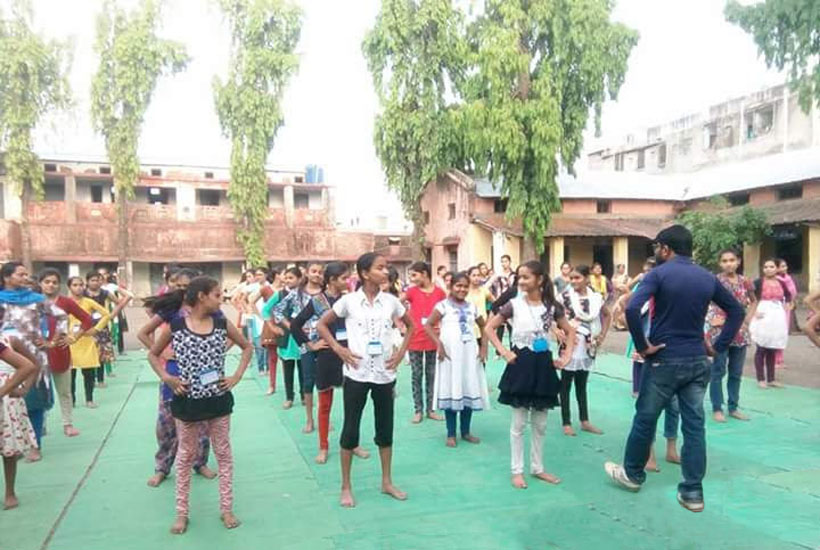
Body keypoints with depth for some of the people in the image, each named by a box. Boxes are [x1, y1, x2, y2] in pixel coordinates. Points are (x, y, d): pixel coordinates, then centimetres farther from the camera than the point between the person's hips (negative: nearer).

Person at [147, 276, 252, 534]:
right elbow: (153, 354, 5)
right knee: (186, 455, 13)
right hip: (187, 401, -1)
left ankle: (226, 508, 24)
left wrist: (237, 376, -3)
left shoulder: (222, 324, -3)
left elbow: (247, 348, 9)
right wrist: (166, 378, -9)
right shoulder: (175, 326, -8)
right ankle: (182, 512, 27)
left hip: (218, 399, 2)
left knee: (223, 453, 10)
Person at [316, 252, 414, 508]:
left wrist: (401, 352, 3)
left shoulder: (391, 301, 0)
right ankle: (346, 486, 20)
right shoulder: (349, 300, -7)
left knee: (385, 428, 12)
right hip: (356, 374, -2)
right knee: (350, 429, 6)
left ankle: (387, 482, 28)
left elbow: (410, 326, 15)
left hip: (385, 374, 3)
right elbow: (322, 325, 3)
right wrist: (339, 349, -7)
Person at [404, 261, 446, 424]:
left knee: (432, 375, 10)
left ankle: (430, 409, 20)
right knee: (416, 375, 6)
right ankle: (418, 410, 15)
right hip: (415, 339, -1)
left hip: (433, 340, 1)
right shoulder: (412, 291, -3)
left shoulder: (439, 292, -1)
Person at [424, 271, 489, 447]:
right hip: (450, 354, -4)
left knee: (470, 391, 8)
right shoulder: (443, 305, -4)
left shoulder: (472, 306, 10)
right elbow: (428, 325, -8)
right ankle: (451, 434, 11)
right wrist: (439, 344, -16)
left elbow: (484, 327, 19)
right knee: (451, 391, 1)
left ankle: (466, 431, 22)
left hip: (470, 354, 5)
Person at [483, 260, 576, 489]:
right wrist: (504, 352, -11)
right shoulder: (514, 304, -5)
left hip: (543, 364, 3)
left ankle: (537, 467, 26)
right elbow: (488, 328, -3)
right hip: (521, 363, -3)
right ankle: (517, 470, 15)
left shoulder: (552, 306, 1)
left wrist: (567, 356, 1)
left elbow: (570, 332, 13)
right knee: (519, 423, 4)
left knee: (540, 423, 12)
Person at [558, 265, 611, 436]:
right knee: (566, 386, 5)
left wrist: (602, 334, 7)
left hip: (587, 348, 4)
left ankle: (585, 421, 25)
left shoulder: (596, 298, 1)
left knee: (582, 385, 15)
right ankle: (566, 423, 13)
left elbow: (607, 315, 16)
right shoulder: (565, 296, -10)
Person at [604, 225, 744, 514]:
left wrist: (643, 345, -14)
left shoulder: (659, 273, -10)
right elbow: (737, 310, 15)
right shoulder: (708, 277, 7)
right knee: (694, 424, 8)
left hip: (664, 360, -5)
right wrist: (718, 347, 10)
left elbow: (632, 308, -25)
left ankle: (632, 473, 27)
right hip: (698, 361, 5)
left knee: (645, 418, 11)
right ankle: (692, 491, 12)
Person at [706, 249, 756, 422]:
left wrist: (748, 320, 9)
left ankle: (733, 407, 22)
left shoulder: (745, 282, 6)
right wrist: (709, 319, -13)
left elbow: (753, 301, 22)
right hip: (720, 332, -4)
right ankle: (717, 409, 10)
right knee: (718, 372, 1)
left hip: (740, 333, 5)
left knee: (736, 373, 11)